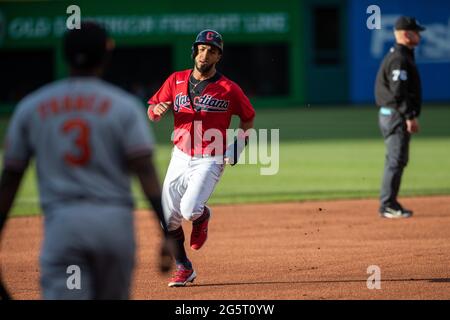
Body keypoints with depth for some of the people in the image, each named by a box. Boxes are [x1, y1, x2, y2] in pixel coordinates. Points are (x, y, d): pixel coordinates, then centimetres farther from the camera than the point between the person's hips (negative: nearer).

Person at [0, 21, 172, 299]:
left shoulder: (30, 107, 8)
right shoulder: (125, 106, 1)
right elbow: (146, 173, -9)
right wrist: (168, 234, -12)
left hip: (61, 222, 0)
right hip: (115, 221, 0)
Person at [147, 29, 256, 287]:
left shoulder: (229, 89, -5)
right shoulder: (176, 81, 4)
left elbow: (248, 118, 9)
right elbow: (151, 113, 8)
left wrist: (237, 148, -4)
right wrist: (157, 109, -16)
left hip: (210, 161, -4)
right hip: (180, 158, 4)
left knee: (189, 210, -23)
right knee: (168, 218, 1)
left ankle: (203, 216, 16)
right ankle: (184, 269, 20)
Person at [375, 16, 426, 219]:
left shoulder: (397, 55, 18)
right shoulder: (399, 58, -15)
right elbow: (399, 91, -22)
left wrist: (410, 116, 20)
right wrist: (410, 116, -23)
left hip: (393, 115, 11)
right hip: (396, 115, -11)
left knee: (398, 160, 13)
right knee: (396, 160, -10)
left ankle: (390, 204, 16)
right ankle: (387, 206, -10)